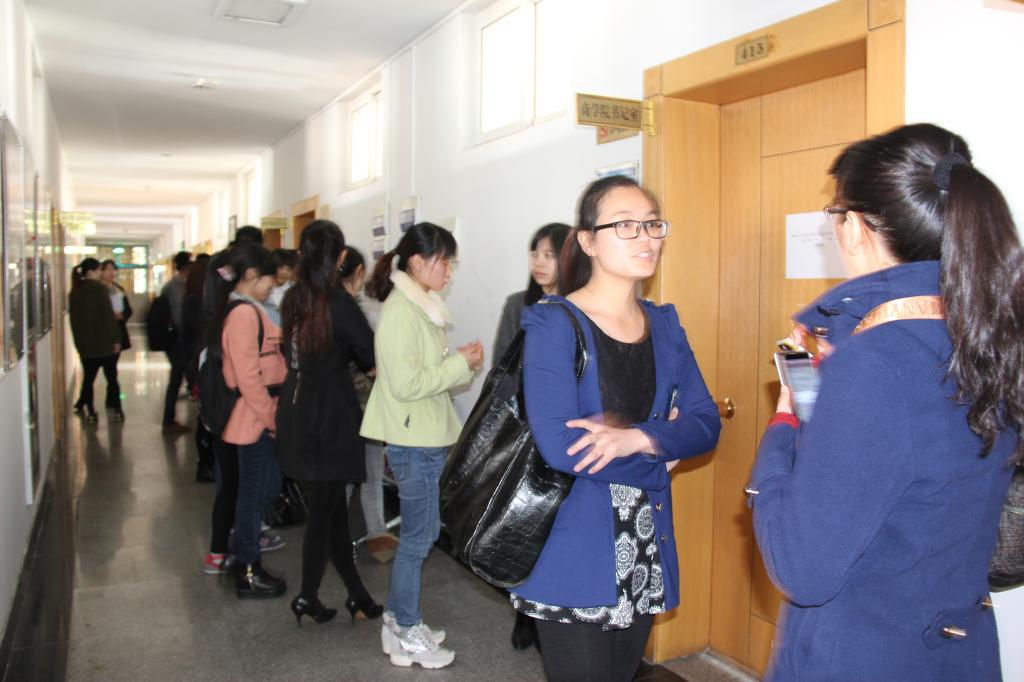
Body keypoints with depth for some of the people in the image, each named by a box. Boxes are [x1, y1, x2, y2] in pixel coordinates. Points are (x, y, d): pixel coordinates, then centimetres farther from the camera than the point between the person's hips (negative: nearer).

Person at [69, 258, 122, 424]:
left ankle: (90, 412, 9)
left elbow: (74, 319, 9)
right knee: (111, 377, 6)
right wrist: (116, 339, -10)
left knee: (88, 378, 9)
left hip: (85, 343, 4)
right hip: (104, 341, -4)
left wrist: (79, 341, 14)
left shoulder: (74, 292, 6)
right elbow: (108, 315, -14)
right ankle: (117, 410, 9)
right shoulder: (99, 288, -11)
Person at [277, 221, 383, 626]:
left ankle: (356, 594, 23)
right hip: (330, 415, -7)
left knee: (331, 505, 13)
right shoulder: (338, 302, -16)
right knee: (325, 509, 6)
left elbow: (295, 353, 10)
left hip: (297, 413, 7)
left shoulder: (293, 300, 4)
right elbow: (371, 355, -11)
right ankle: (307, 599, 16)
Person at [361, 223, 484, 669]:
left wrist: (462, 363, 2)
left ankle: (398, 620, 31)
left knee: (421, 534, 17)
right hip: (414, 442, -9)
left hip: (430, 438, 9)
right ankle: (407, 636, 19)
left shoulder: (421, 307, 11)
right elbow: (406, 384, -24)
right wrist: (459, 364, -17)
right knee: (418, 537, 3)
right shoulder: (400, 313, -18)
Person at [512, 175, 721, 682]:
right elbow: (558, 445, -23)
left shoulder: (665, 325, 7)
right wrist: (661, 452, -12)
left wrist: (638, 438, -20)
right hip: (575, 554, -6)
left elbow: (706, 424, 0)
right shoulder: (554, 324, -12)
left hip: (646, 551, 6)